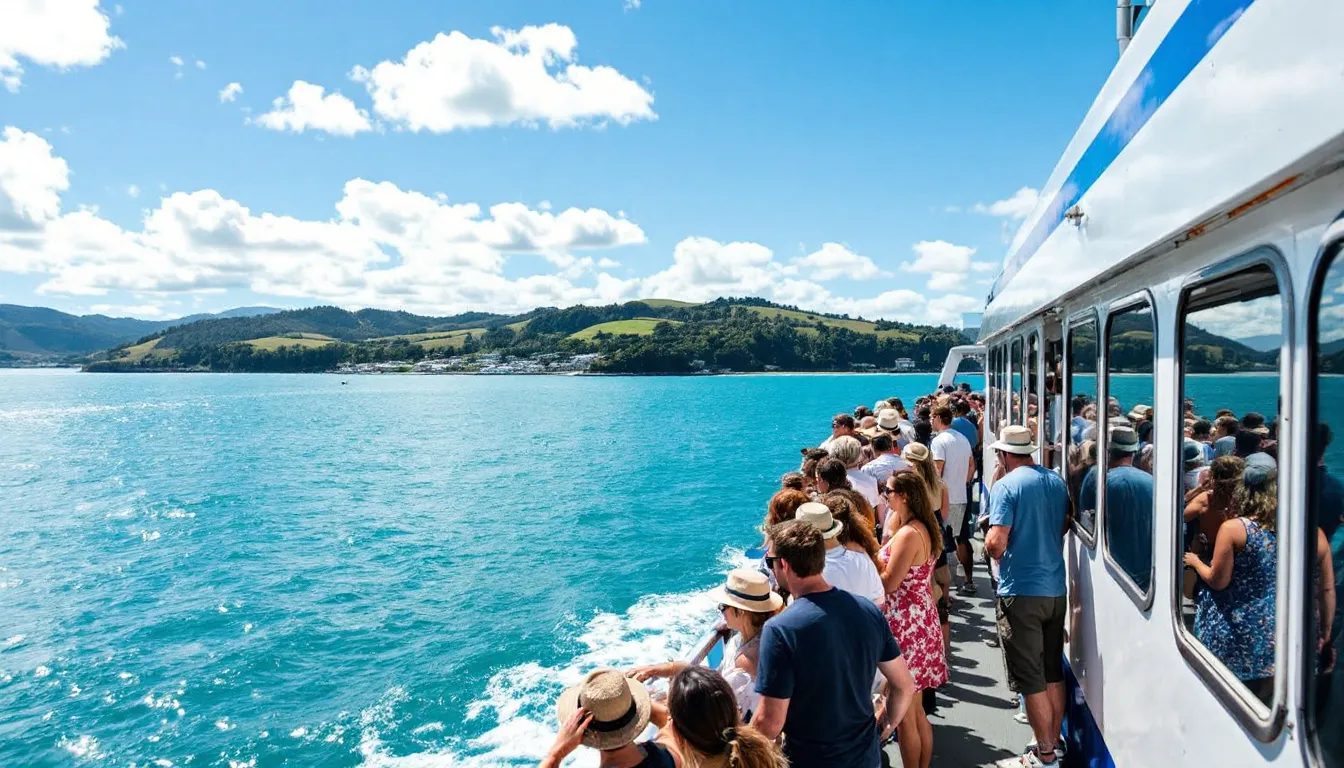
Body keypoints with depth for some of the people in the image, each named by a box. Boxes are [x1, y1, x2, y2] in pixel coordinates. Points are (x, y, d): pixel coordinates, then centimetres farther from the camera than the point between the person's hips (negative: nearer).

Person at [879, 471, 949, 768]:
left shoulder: (908, 534, -22)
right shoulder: (926, 529, 8)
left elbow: (889, 583, -19)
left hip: (904, 623, -10)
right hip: (920, 617, 10)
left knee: (904, 714, 3)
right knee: (917, 710, 20)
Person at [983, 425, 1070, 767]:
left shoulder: (1005, 486, -16)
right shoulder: (1057, 482, 5)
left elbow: (996, 544, -21)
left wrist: (988, 542, 0)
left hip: (1021, 592, -7)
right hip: (1055, 589, 7)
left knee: (1031, 678, 4)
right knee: (1053, 672, 18)